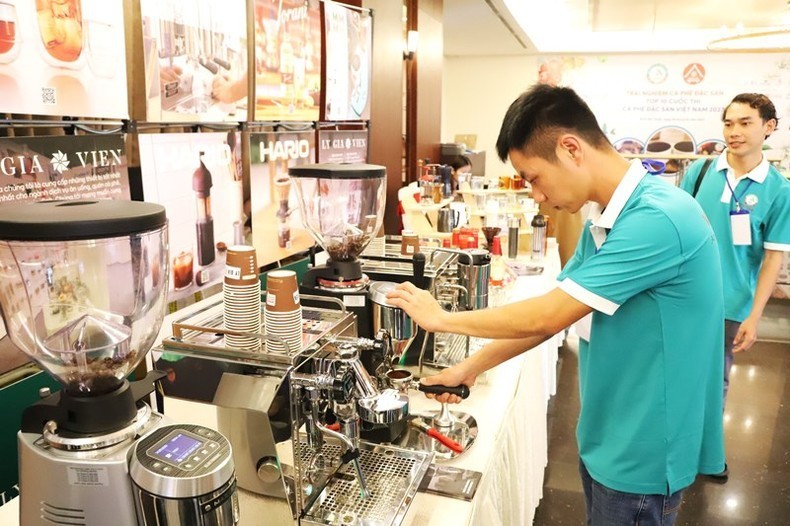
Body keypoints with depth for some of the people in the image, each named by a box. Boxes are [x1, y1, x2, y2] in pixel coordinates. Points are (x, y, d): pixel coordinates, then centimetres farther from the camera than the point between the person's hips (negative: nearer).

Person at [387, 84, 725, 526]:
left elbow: (547, 316, -26)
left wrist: (443, 319, -13)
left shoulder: (657, 218, -27)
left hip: (643, 453, -8)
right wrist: (472, 367, 2)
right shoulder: (606, 219, 4)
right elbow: (555, 313, 6)